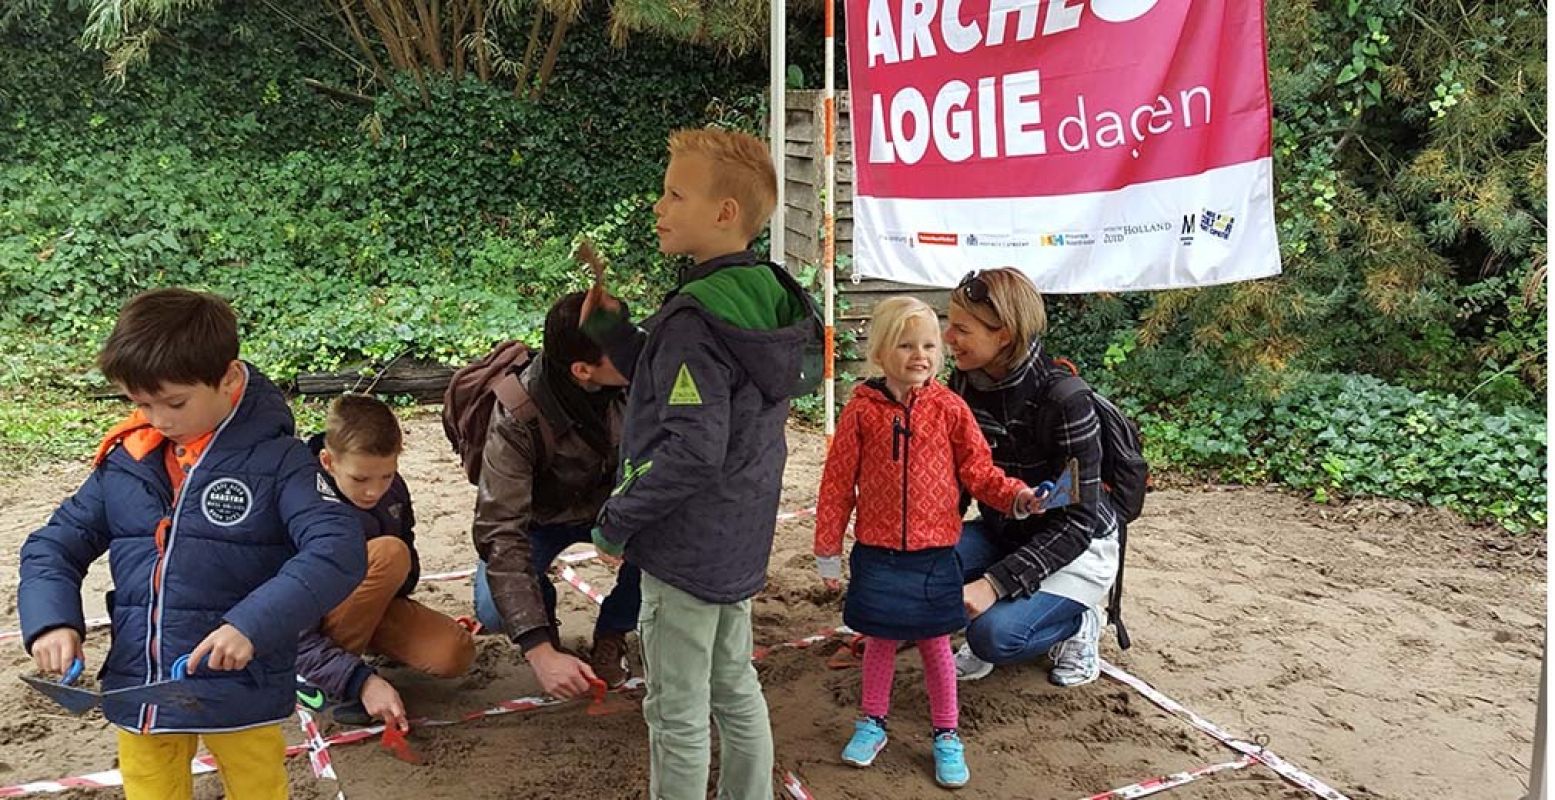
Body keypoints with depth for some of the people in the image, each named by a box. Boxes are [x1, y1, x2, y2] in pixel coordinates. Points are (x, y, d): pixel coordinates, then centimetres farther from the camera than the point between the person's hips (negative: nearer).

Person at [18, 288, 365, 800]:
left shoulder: (275, 459, -11)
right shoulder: (126, 461, 2)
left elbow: (338, 550, -21)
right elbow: (54, 545, 10)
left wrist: (253, 624, -31)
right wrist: (51, 620, -9)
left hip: (240, 686, -4)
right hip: (137, 691, 4)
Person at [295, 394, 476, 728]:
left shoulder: (392, 488, -11)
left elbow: (410, 565, 9)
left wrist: (386, 594, -12)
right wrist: (362, 681, -38)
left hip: (372, 607, 6)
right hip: (317, 620, -5)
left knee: (455, 654, -20)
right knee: (389, 552, -33)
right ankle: (314, 678, -18)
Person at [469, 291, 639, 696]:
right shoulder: (516, 422, -36)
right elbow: (500, 533, -37)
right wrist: (540, 652, -45)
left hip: (610, 501, 3)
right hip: (539, 520, -2)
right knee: (495, 611, -27)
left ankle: (612, 632, 0)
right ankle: (541, 603, 11)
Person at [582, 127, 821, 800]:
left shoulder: (694, 318, -25)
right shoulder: (766, 296, 2)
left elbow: (692, 450, -29)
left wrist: (616, 518, -16)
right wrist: (616, 333, 4)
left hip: (685, 548, -9)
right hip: (741, 541, 9)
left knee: (677, 715, 8)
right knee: (735, 688, 24)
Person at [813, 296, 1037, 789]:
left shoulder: (950, 408, -5)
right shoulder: (862, 410, -7)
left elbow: (978, 471, 2)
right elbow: (838, 484, -3)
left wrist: (1015, 496, -16)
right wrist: (828, 551, 0)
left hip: (934, 551, 0)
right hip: (876, 551, 0)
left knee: (935, 643, 11)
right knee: (879, 640, 14)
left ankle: (946, 736, 29)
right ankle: (873, 723, 35)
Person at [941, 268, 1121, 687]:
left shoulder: (1065, 400, -27)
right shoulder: (964, 382, -8)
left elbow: (1078, 519, -25)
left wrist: (995, 582, -32)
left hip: (1076, 547, -5)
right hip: (1003, 531, 6)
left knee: (995, 635, -29)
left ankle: (1079, 622, 3)